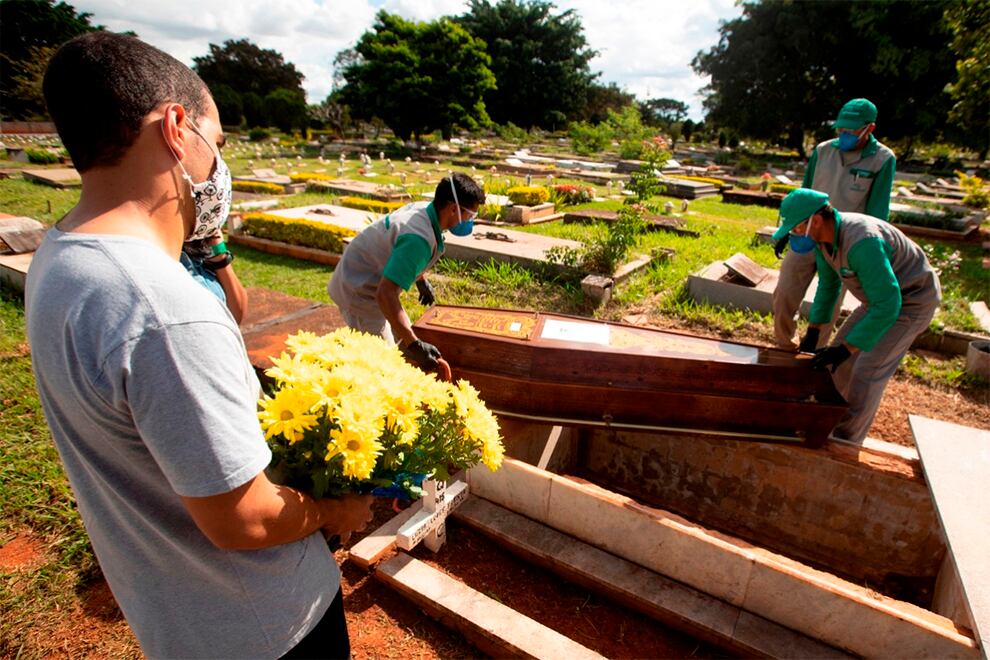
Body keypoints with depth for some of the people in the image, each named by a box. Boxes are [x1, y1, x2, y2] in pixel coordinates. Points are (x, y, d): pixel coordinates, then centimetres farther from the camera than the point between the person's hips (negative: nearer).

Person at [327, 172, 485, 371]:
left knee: (402, 337, 22)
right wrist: (414, 344, -38)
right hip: (359, 293, -10)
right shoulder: (419, 239, -32)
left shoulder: (421, 208, -3)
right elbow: (385, 293, -37)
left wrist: (421, 281, 29)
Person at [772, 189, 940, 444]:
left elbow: (888, 304, -36)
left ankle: (844, 443, 5)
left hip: (911, 300, -9)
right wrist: (813, 330, 5)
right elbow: (828, 284, 7)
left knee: (867, 372, -10)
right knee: (840, 358, 11)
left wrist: (845, 349, -34)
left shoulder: (862, 241, -38)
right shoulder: (824, 235, -9)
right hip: (884, 295, 9)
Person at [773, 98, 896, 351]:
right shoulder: (823, 150, 1)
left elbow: (877, 213, -4)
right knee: (784, 296, 1)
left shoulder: (883, 160, -7)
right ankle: (786, 349, 21)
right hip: (806, 237, 3)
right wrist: (788, 232, 12)